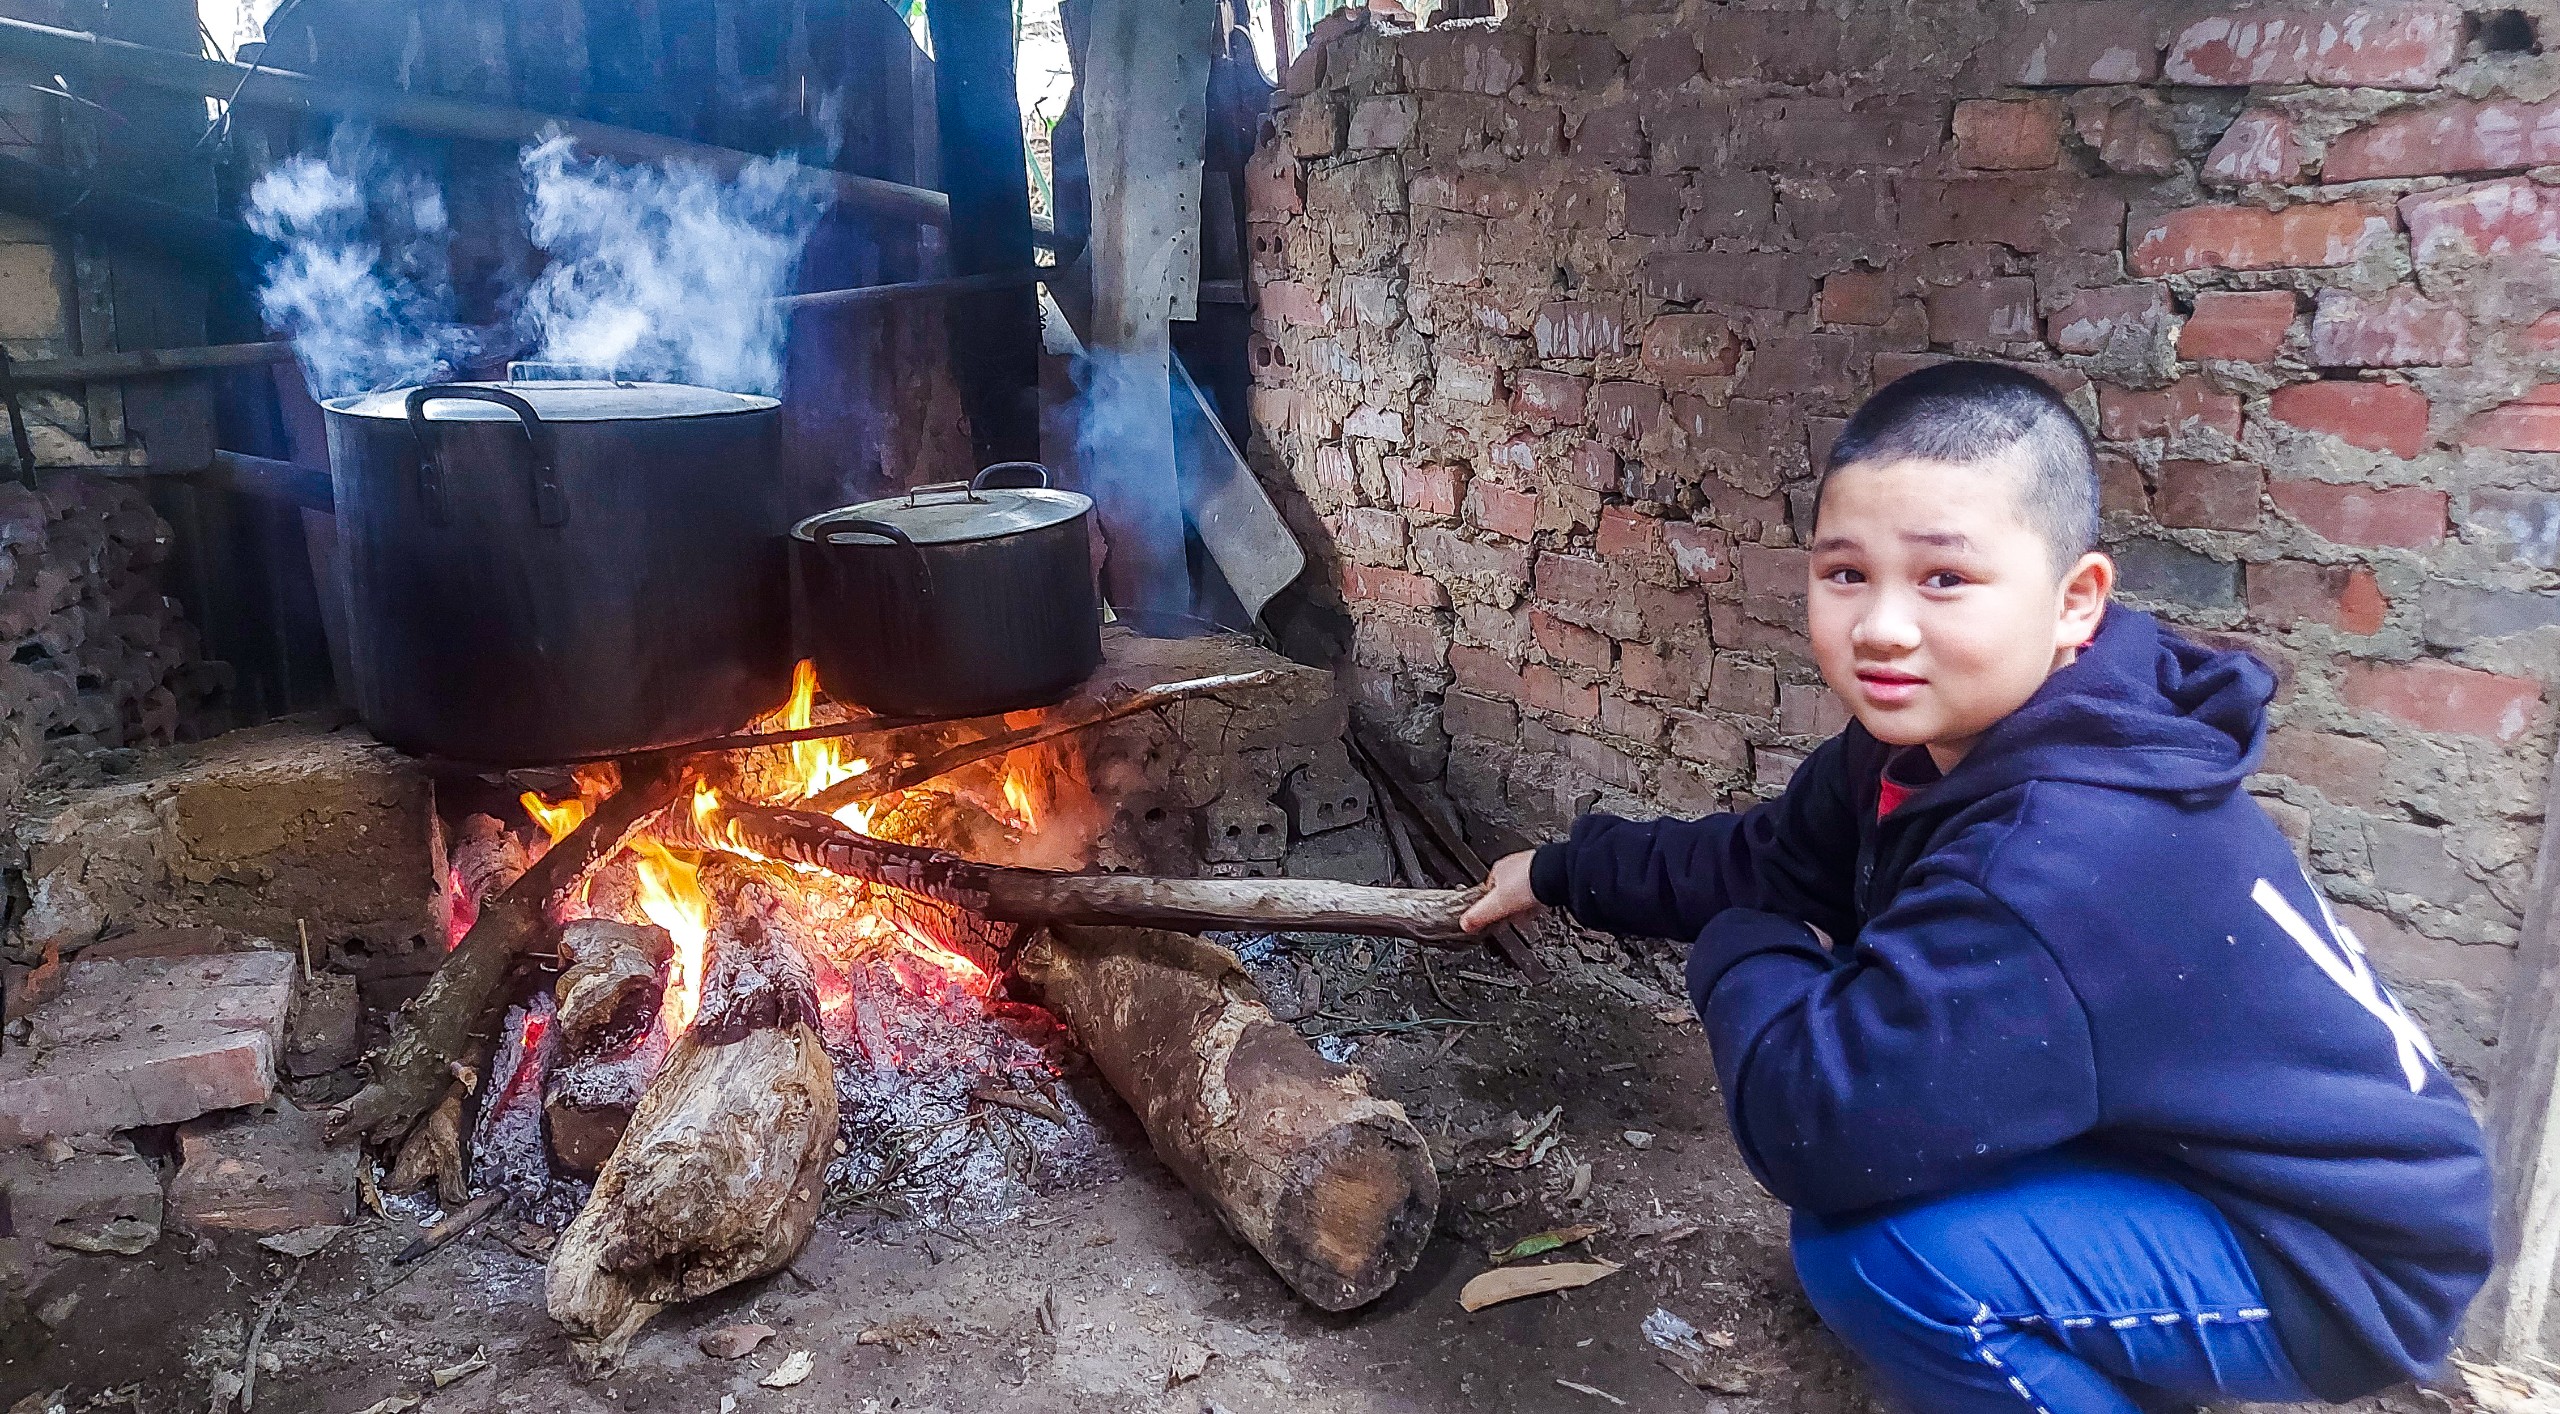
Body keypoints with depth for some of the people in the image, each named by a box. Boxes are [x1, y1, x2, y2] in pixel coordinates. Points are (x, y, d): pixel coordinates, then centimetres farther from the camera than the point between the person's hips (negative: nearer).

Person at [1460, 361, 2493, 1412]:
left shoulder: (2065, 858, -36)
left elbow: (1817, 1129, -33)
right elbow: (1762, 862, 9)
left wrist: (1744, 955, -14)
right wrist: (1561, 873, 16)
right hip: (2169, 1154, 9)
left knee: (1877, 1250, -28)